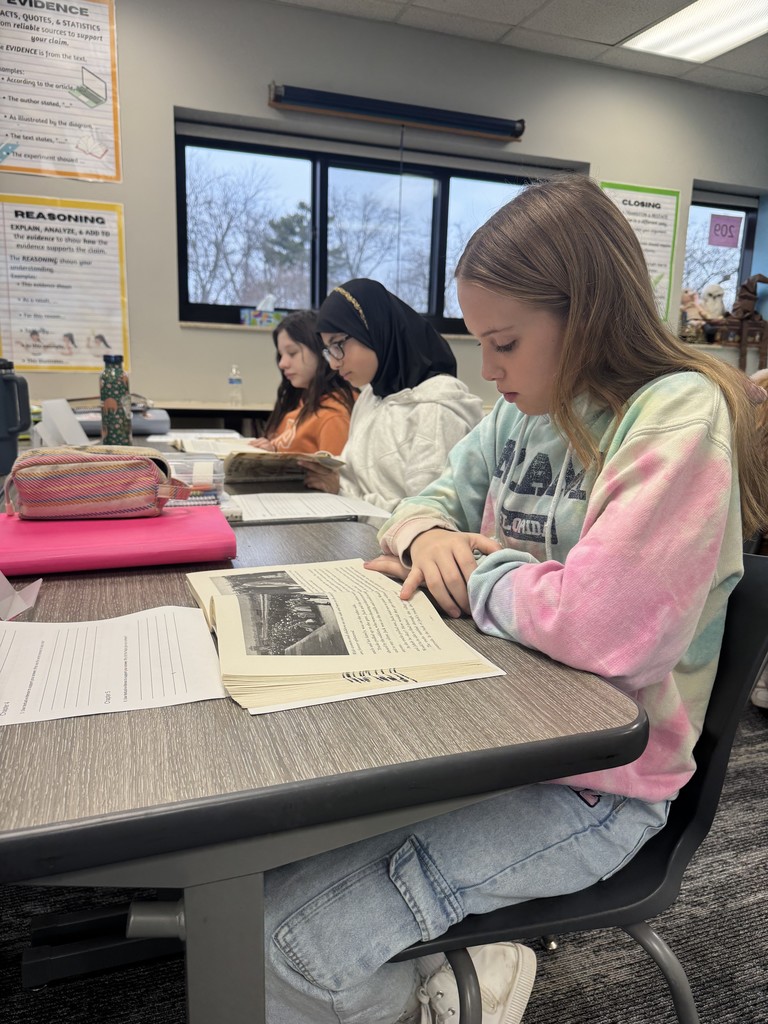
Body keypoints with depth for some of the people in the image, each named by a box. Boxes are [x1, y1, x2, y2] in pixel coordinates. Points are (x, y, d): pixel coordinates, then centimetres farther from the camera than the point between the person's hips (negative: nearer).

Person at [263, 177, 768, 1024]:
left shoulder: (678, 416, -17)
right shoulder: (523, 412, 5)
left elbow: (606, 627, -30)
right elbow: (432, 500, 18)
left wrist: (472, 573, -13)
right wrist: (429, 537, -7)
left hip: (597, 784, -8)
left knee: (286, 941, -14)